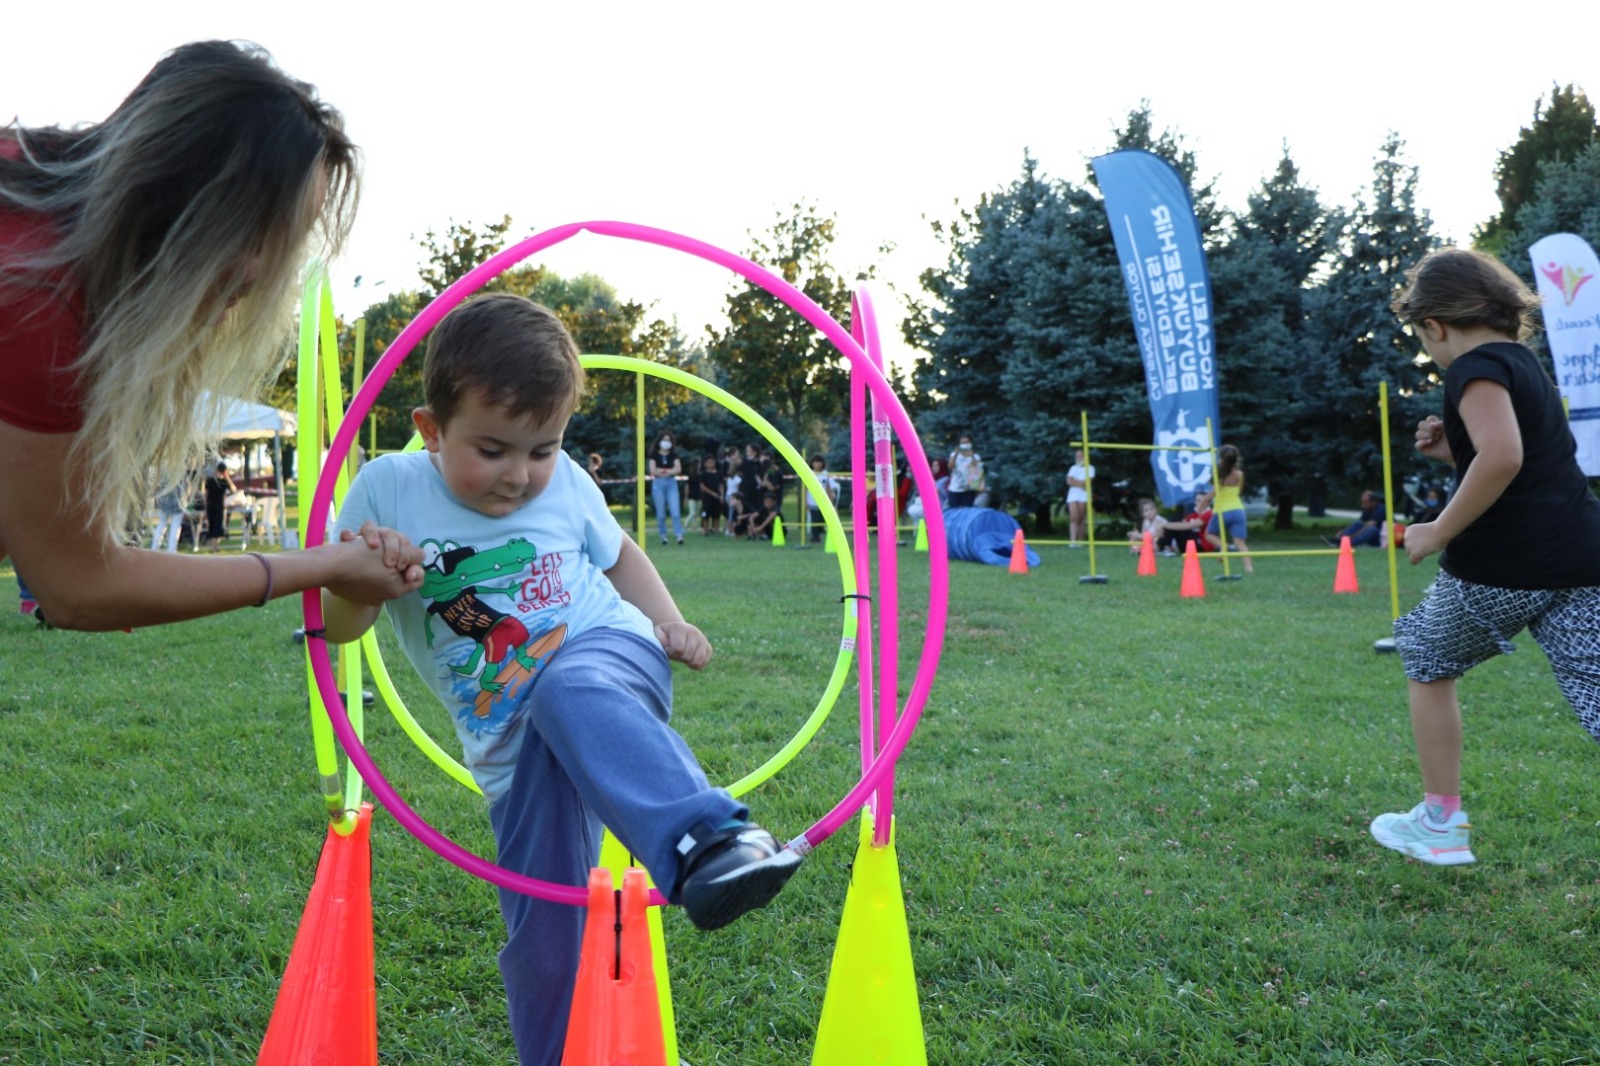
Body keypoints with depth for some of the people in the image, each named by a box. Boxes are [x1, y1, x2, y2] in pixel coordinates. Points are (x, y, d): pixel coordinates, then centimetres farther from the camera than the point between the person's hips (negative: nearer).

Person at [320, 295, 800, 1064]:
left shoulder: (564, 482, 1)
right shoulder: (388, 489, -3)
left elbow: (617, 553, 21)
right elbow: (338, 626, -2)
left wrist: (670, 623, 5)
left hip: (607, 654, -2)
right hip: (515, 755, 2)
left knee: (572, 693, -39)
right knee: (540, 938, 3)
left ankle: (707, 841, -58)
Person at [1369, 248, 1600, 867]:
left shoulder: (1476, 368, -9)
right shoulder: (1523, 364, 21)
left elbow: (1502, 458, -26)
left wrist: (1439, 533, -17)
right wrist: (1454, 452, 18)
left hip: (1500, 566, -7)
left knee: (1429, 667, 16)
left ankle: (1441, 826, 23)